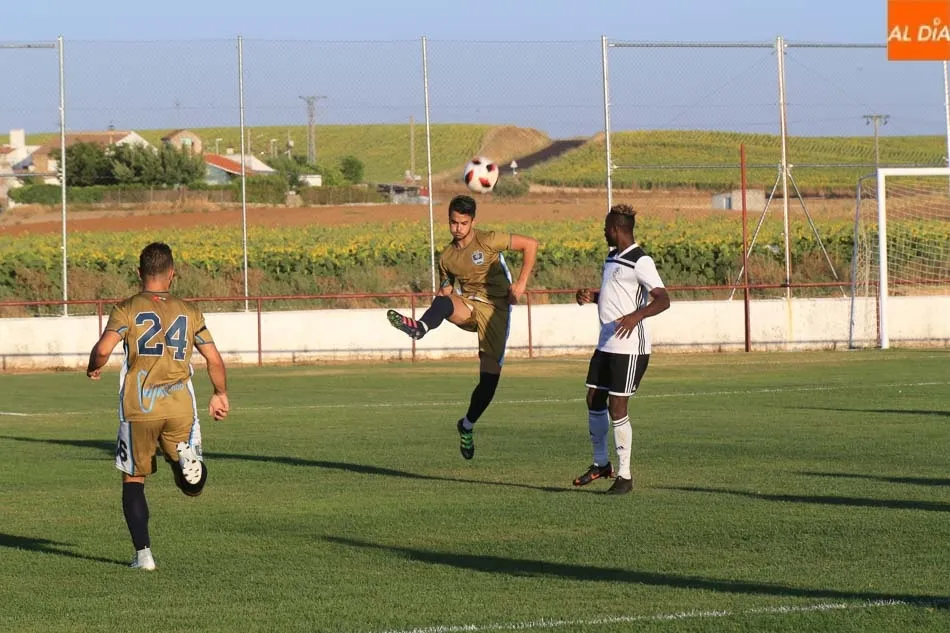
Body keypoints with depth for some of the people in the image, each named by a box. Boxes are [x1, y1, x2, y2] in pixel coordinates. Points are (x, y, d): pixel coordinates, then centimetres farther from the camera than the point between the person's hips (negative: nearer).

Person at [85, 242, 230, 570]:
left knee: (133, 480, 13)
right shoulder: (189, 312, 9)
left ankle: (143, 553, 4)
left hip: (138, 408, -1)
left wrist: (93, 369, 10)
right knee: (192, 484, 12)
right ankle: (186, 456, -24)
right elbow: (214, 359, 10)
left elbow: (103, 349, -13)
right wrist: (220, 394, 26)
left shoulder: (128, 309, 0)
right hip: (180, 407, 1)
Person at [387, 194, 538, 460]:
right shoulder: (447, 257, 9)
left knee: (490, 375, -8)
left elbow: (531, 244, -2)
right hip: (467, 306, 3)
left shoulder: (488, 241, -5)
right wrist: (442, 297, -5)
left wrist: (521, 283, -9)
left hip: (495, 308, -3)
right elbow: (445, 291, 21)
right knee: (443, 302, -34)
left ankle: (467, 426, 14)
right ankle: (420, 327, -67)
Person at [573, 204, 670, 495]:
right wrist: (590, 296, 8)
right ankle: (600, 463, 26)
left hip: (629, 345, -9)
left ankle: (624, 475, 1)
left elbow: (663, 299, -21)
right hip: (606, 343, 9)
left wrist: (636, 315, -38)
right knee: (594, 400, 11)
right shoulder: (612, 257, 15)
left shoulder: (640, 261, -14)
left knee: (617, 407, -7)